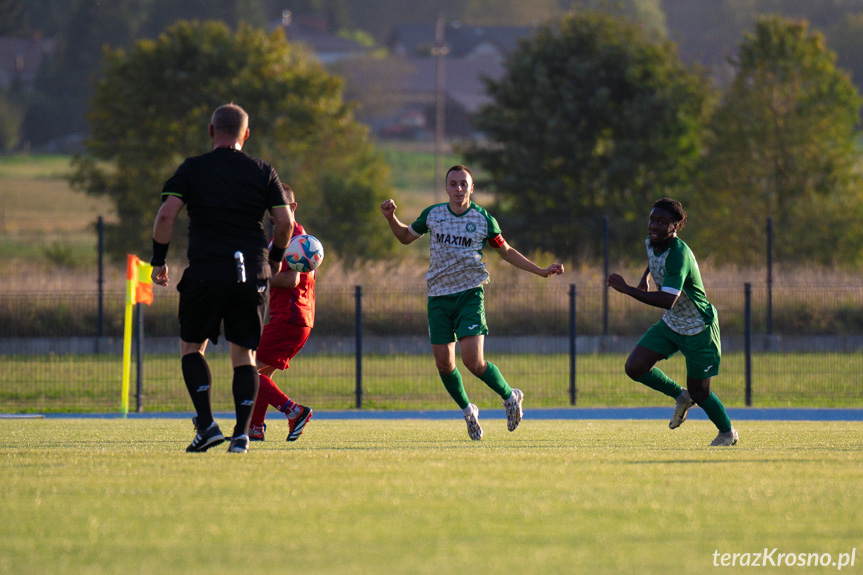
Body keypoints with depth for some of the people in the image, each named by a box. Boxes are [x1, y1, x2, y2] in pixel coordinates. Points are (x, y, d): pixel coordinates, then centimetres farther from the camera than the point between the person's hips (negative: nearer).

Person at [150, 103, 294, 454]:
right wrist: (275, 259, 21)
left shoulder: (193, 169, 3)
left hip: (206, 272, -2)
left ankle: (206, 424, -4)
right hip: (252, 274, 2)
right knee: (244, 353, 9)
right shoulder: (263, 172, 8)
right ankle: (241, 435, 1)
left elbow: (166, 215, -6)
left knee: (191, 347, 11)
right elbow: (285, 221, 4)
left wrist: (158, 261, 4)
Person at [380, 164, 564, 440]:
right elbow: (405, 236, 19)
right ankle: (468, 411, 25)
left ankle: (510, 396, 10)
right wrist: (391, 217, 0)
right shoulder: (432, 215, 3)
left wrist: (541, 271, 5)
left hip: (469, 295, -3)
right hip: (438, 297, 3)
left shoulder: (483, 220, -2)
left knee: (473, 361, -16)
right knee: (444, 363, 1)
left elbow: (506, 251, 12)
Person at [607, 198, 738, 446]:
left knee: (699, 392, 2)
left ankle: (727, 432, 30)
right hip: (670, 324, 8)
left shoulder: (679, 255, -32)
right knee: (635, 367, -8)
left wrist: (627, 290, -41)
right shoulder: (651, 243, -5)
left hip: (699, 330, -8)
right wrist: (646, 278, 8)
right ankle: (680, 396, 18)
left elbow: (668, 300, -42)